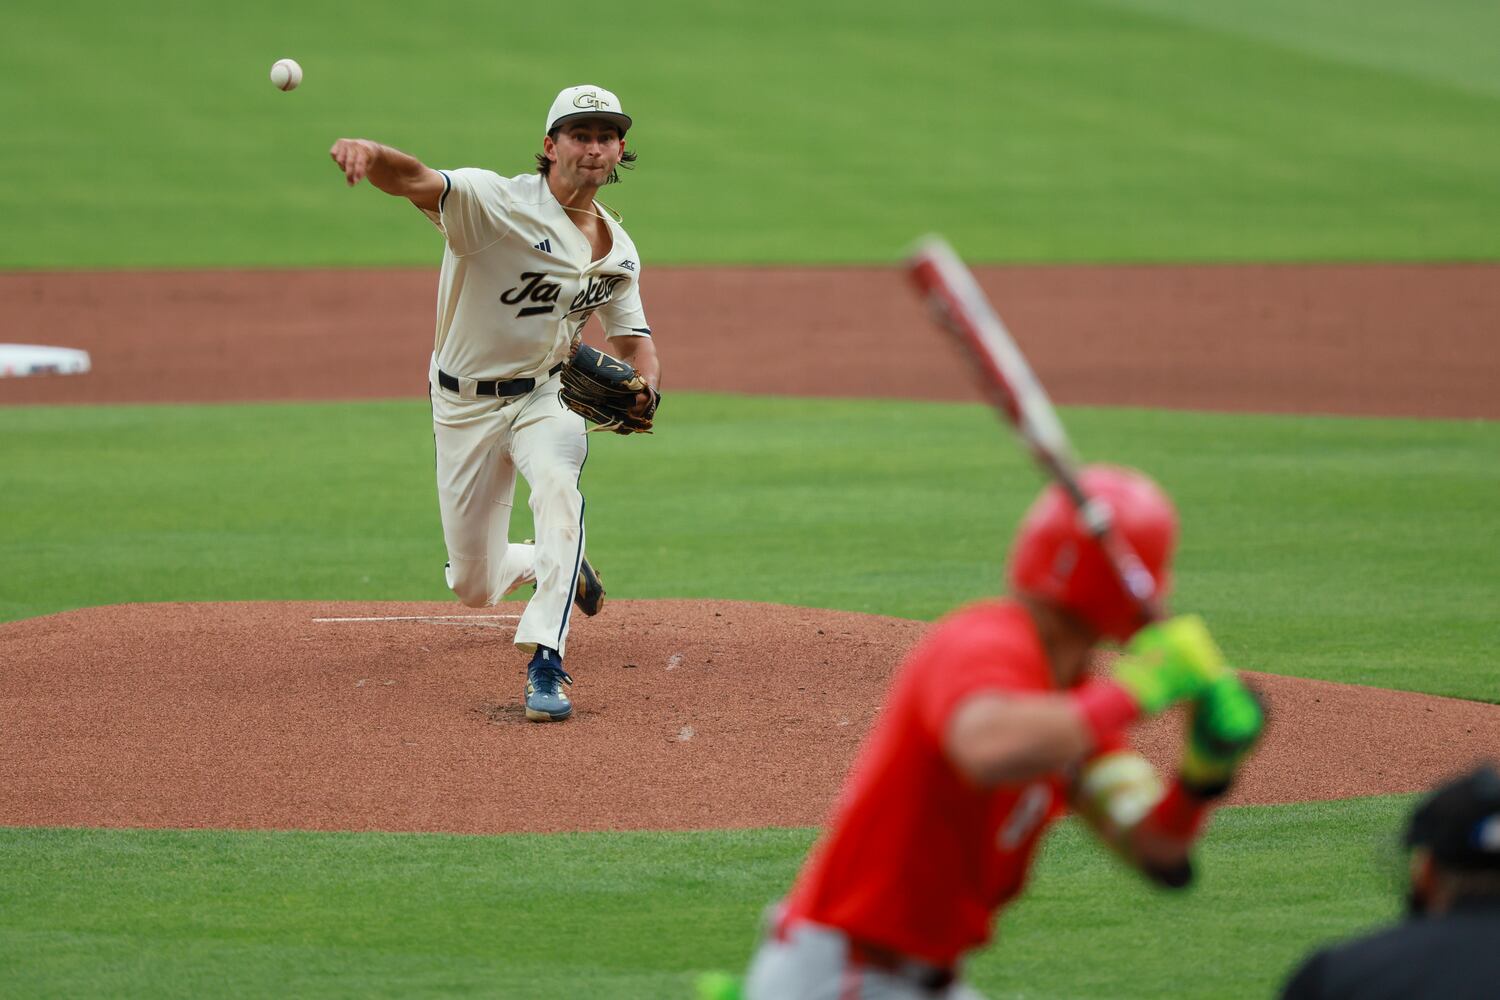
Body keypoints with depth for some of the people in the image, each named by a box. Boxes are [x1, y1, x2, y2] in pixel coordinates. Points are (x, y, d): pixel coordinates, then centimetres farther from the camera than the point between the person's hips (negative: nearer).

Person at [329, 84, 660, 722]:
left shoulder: (617, 252, 1)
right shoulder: (495, 202, -19)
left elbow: (633, 338, 12)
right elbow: (415, 180, -36)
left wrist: (642, 390, -13)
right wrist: (368, 153, -61)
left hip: (545, 395, 2)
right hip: (465, 404, -2)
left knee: (557, 481, -34)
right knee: (474, 587, 6)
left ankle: (545, 662, -36)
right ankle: (549, 564, 44)